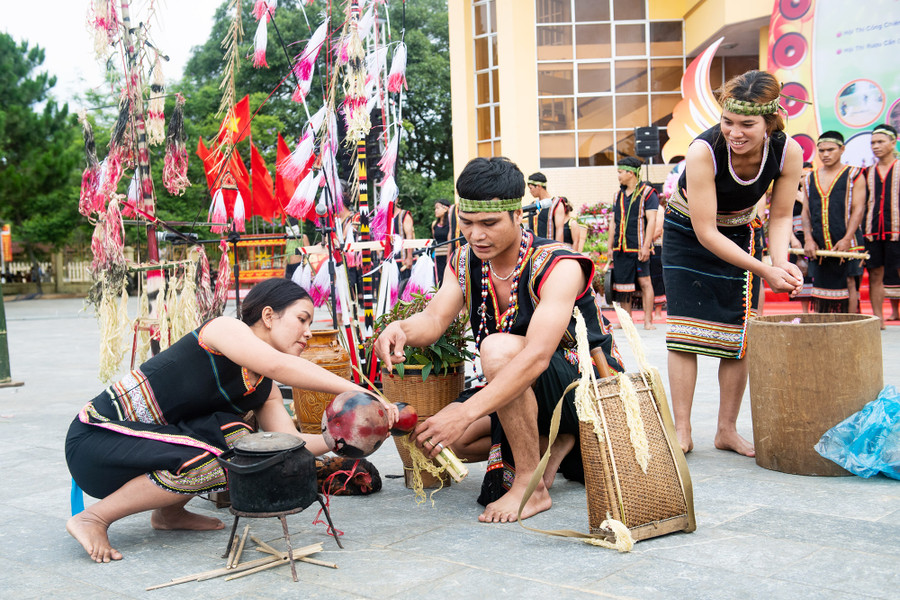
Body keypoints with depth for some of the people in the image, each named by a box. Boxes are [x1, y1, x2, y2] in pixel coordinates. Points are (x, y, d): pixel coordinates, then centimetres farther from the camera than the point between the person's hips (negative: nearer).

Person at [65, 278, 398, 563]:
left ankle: (169, 511, 9)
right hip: (94, 438, -7)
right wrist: (356, 392, -36)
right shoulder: (225, 328, -16)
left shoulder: (264, 389, 7)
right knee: (204, 462, -28)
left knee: (236, 437, -11)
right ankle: (94, 517, -11)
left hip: (145, 439, 8)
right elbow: (278, 364, -34)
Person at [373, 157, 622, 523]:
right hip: (519, 391, 8)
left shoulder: (558, 266, -24)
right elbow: (434, 319, -16)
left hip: (588, 389, -7)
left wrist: (465, 413, -47)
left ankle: (530, 487, -22)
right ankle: (560, 446, 4)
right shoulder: (464, 262, -2)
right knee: (442, 433, -10)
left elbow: (536, 356, -37)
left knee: (499, 348, -34)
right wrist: (402, 329, -42)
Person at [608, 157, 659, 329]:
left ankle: (648, 321, -3)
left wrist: (646, 246, -18)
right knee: (622, 283, 6)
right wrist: (610, 247, 14)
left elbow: (651, 221, -10)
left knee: (644, 282, -5)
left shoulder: (647, 193, -4)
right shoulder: (618, 195, 16)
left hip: (638, 248, -6)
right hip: (621, 249, 6)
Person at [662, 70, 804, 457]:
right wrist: (763, 271, -34)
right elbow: (705, 232, -31)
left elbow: (780, 216, -8)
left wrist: (780, 261, -27)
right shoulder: (704, 150, -33)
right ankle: (682, 430, -2)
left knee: (738, 335, -1)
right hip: (688, 235, -3)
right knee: (684, 328, -9)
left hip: (740, 236, 3)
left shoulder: (789, 152, -23)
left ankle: (727, 429, 10)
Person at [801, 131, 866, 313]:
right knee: (820, 283, 6)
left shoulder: (853, 175, 3)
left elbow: (858, 209, -4)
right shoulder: (810, 179, 15)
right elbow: (806, 211, 13)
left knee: (848, 282, -6)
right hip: (819, 247, 4)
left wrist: (846, 239, -16)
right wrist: (808, 239, -2)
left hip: (845, 244, -4)